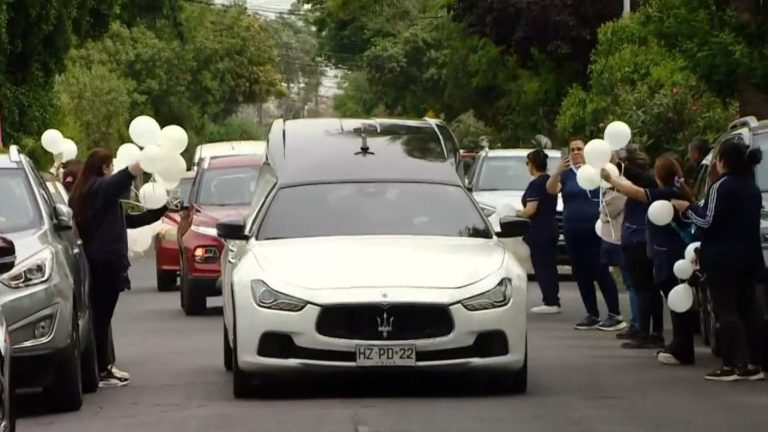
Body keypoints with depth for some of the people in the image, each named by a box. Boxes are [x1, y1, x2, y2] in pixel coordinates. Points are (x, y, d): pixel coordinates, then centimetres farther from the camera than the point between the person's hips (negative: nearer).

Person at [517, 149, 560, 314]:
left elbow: (531, 209, -24)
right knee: (550, 266, 13)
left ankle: (550, 302, -6)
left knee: (541, 267, -4)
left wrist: (518, 213, -5)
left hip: (539, 231, -9)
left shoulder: (535, 184, -17)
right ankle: (553, 301, 16)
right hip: (551, 229, 9)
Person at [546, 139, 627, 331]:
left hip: (595, 230, -5)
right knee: (581, 274, 7)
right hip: (573, 232, 5)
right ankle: (592, 315, 15)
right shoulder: (566, 174, 7)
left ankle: (615, 315, -4)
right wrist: (558, 171, -26)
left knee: (600, 271, -7)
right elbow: (551, 189, -8)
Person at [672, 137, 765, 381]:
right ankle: (753, 365, 8)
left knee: (726, 310, -7)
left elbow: (708, 222, -15)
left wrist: (687, 209, 1)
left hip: (723, 258, -8)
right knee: (748, 309, 9)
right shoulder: (752, 189, 14)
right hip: (749, 257, 8)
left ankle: (730, 366, -11)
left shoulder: (721, 187, -13)